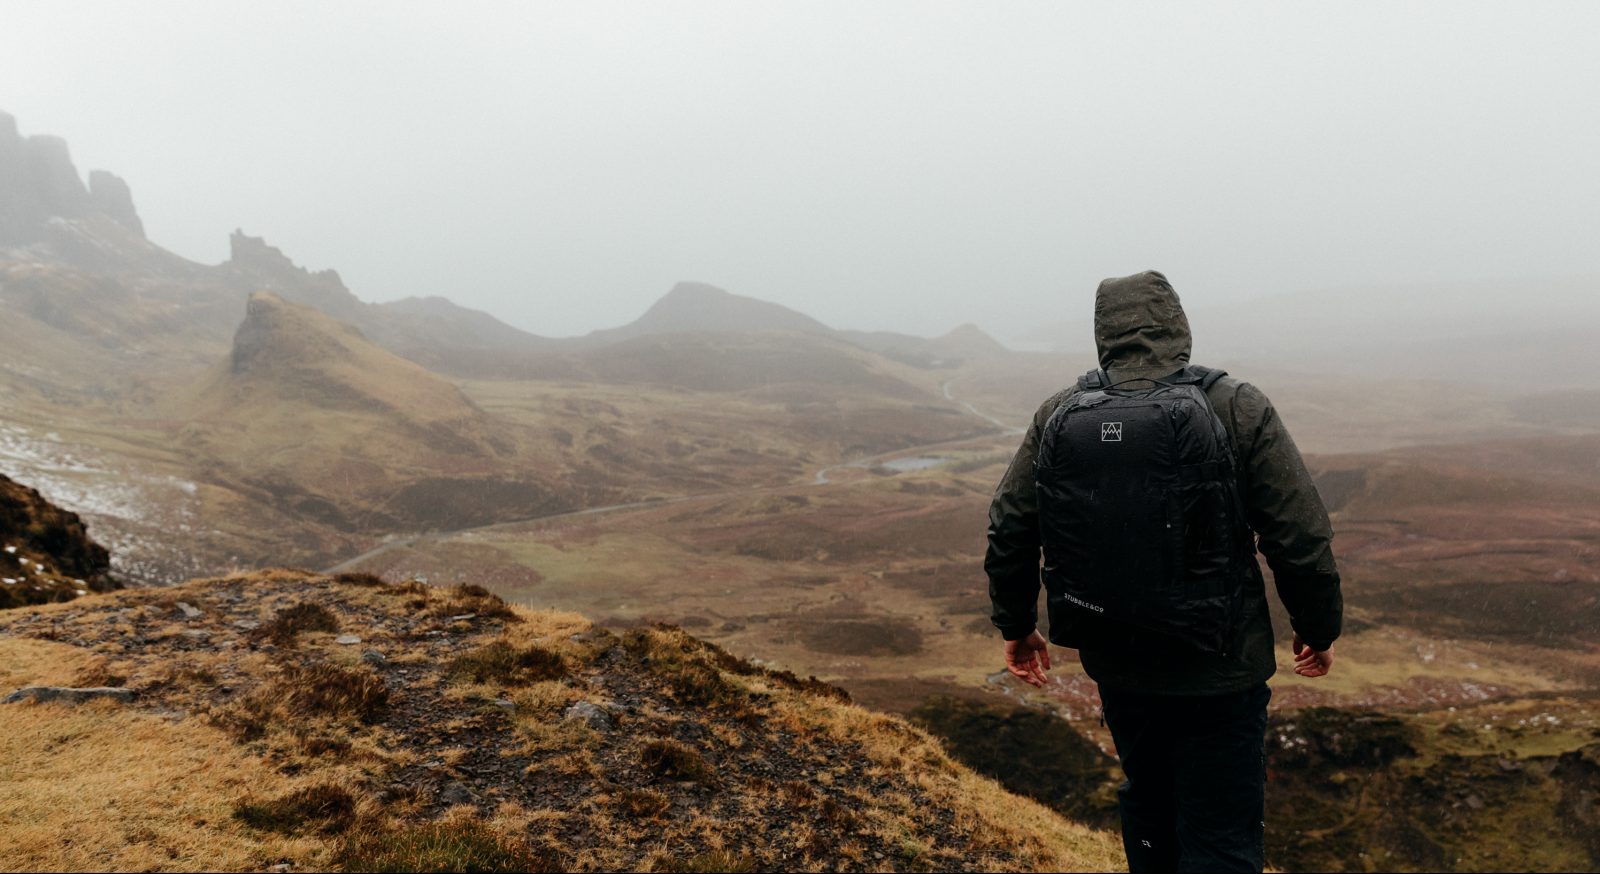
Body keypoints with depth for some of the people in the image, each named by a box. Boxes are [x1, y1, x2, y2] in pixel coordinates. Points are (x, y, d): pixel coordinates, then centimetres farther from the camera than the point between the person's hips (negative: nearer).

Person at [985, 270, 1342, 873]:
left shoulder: (1059, 416, -4)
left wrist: (1017, 627, 15)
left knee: (1148, 799, 26)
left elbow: (1009, 531, 1)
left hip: (1115, 664, 3)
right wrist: (1318, 630, 6)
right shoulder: (1239, 410, -12)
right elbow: (1302, 538, -11)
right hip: (1218, 669, -3)